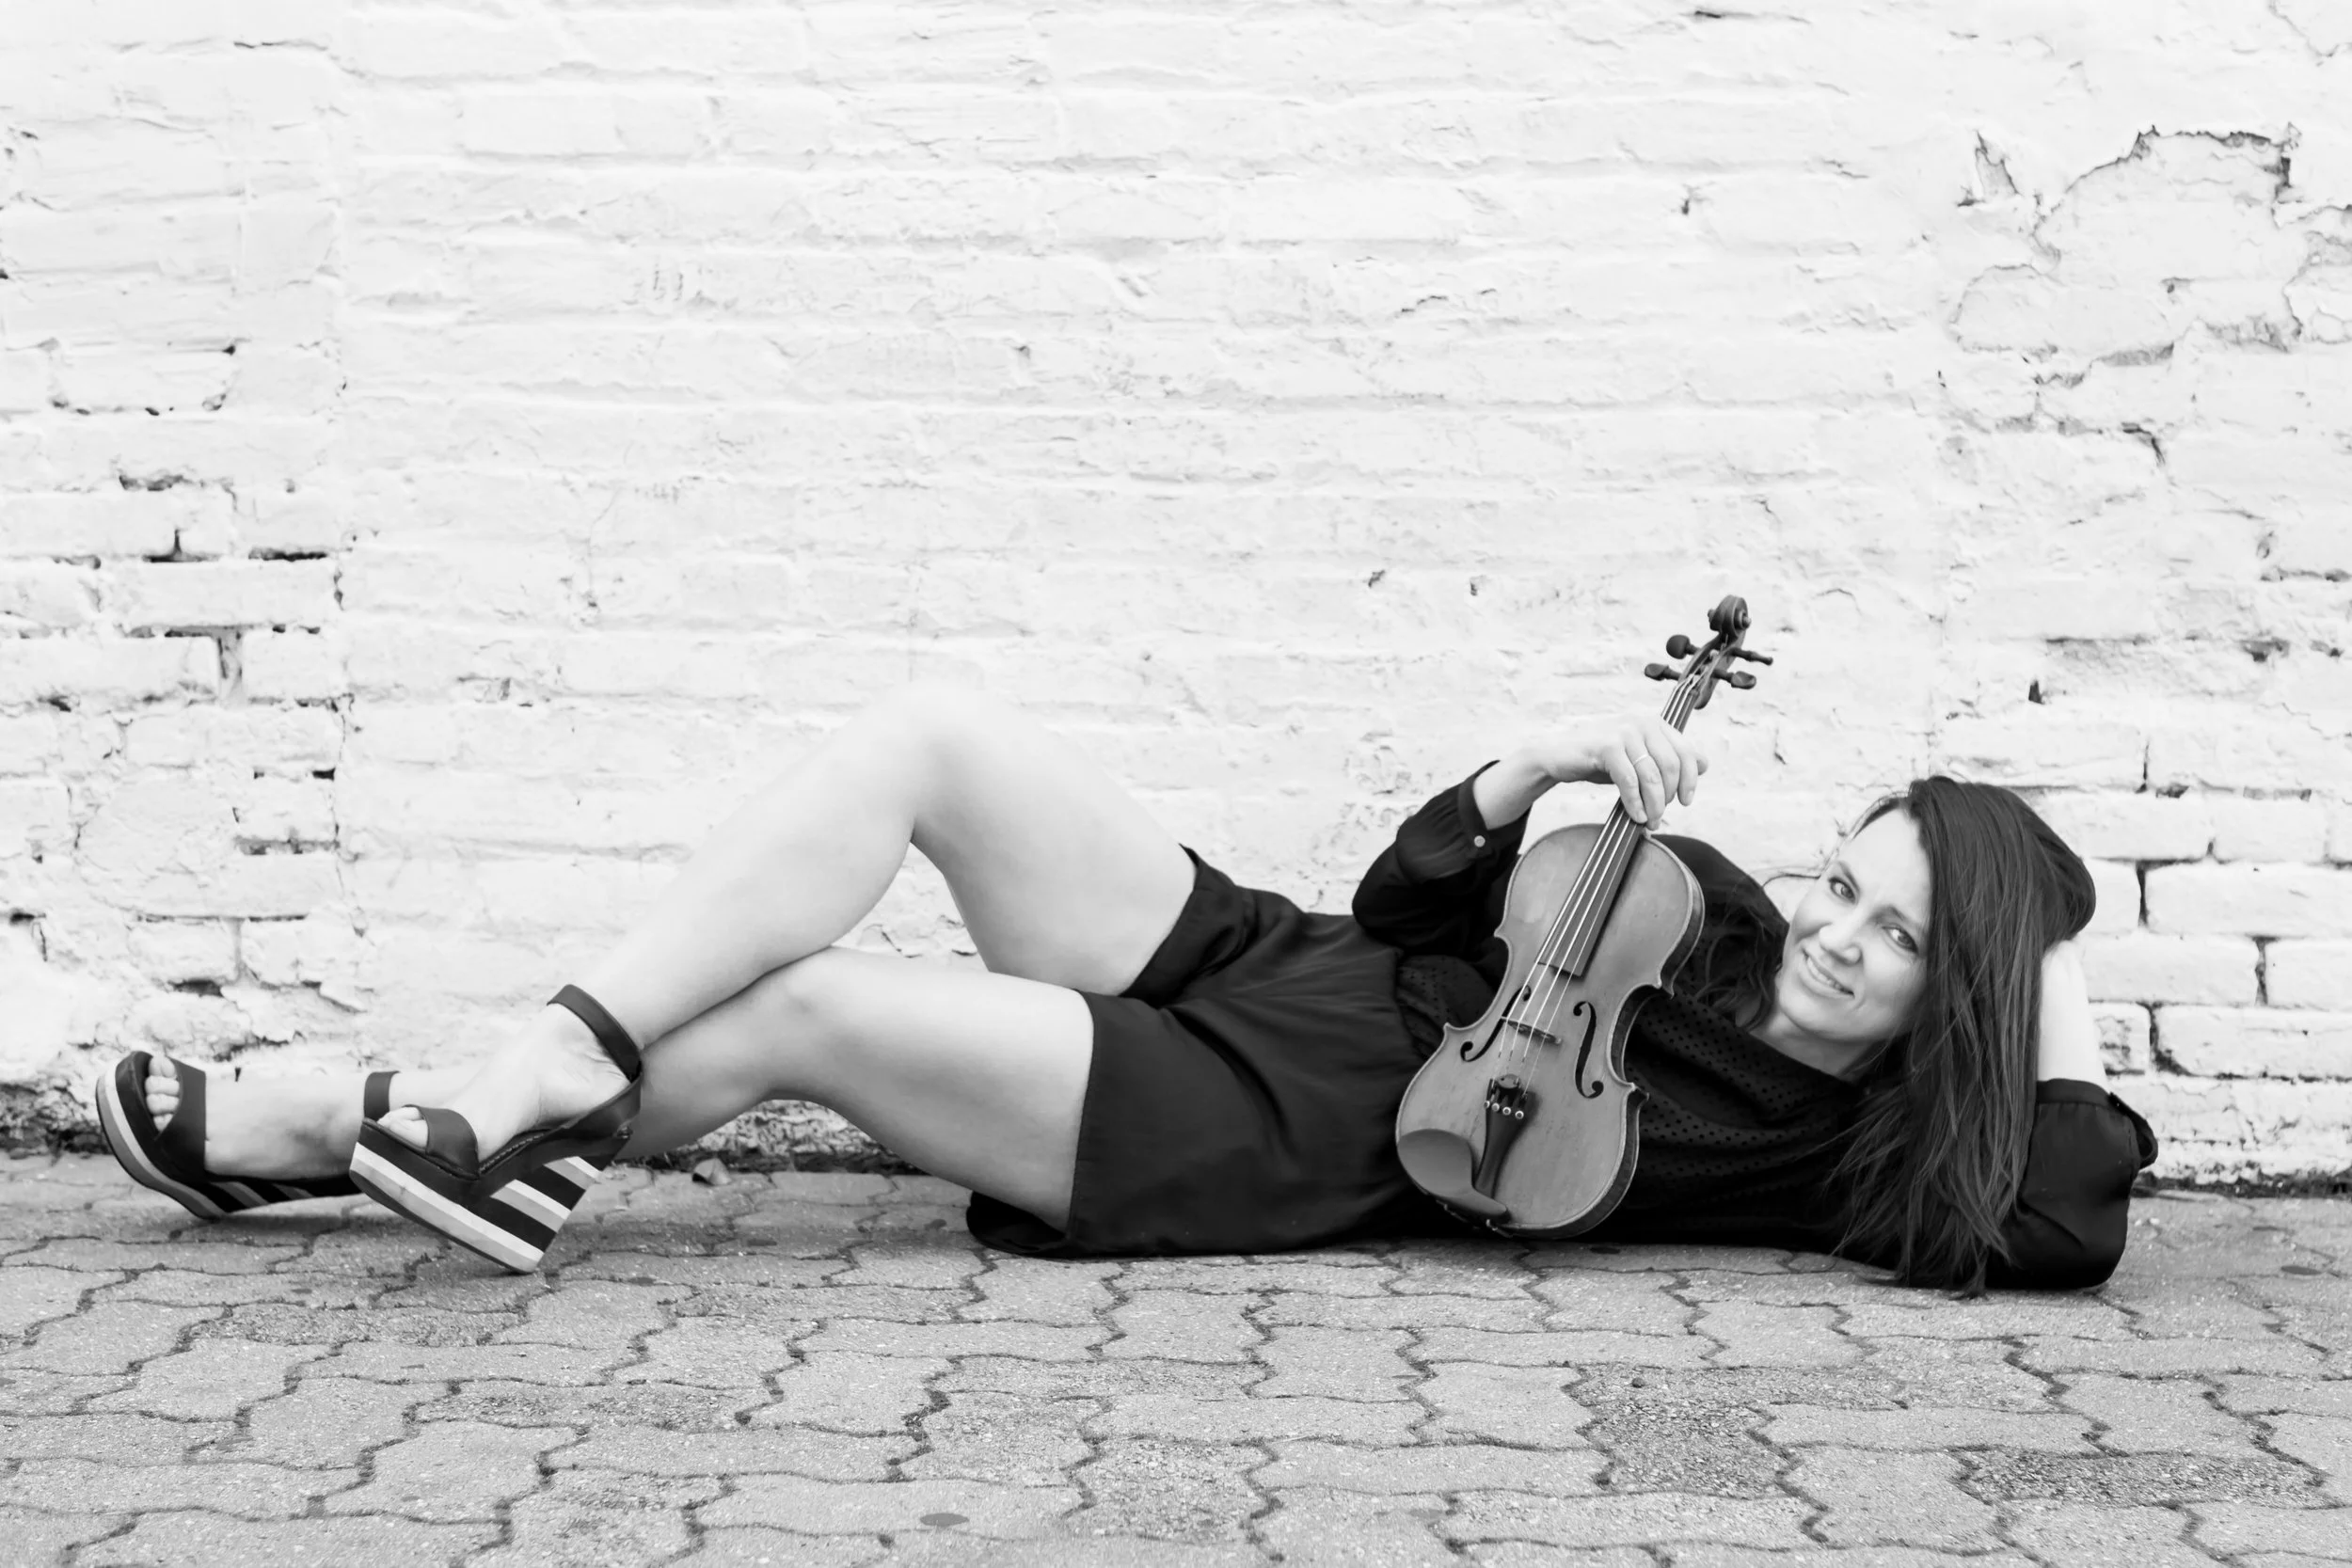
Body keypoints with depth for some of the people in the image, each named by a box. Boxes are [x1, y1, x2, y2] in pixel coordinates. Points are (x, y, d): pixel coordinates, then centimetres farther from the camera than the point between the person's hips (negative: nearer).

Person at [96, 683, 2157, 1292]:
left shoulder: (1833, 1147, -3)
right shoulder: (1711, 904, 14)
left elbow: (2075, 1225, -17)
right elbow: (1410, 903, 14)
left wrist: (2059, 990, -5)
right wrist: (1546, 761, -3)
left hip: (1255, 1141, -6)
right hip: (1247, 959, 6)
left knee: (791, 1009, -19)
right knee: (927, 741, -18)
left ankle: (326, 1125, -1)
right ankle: (500, 1100, -14)